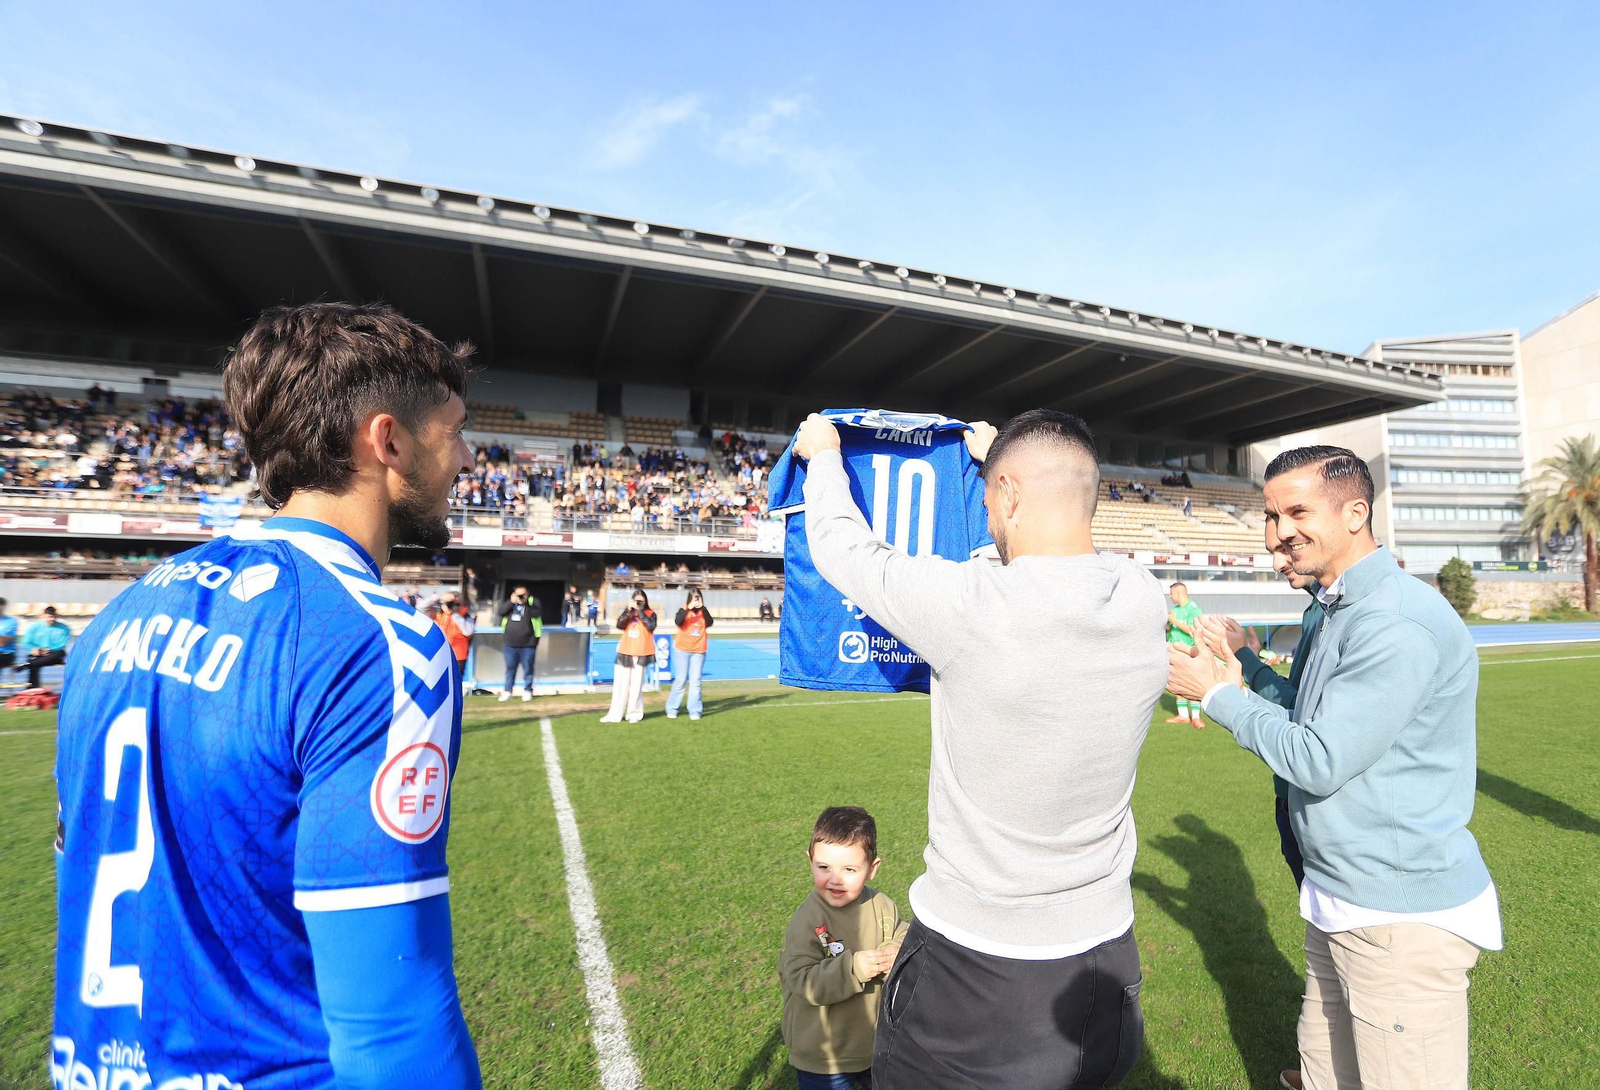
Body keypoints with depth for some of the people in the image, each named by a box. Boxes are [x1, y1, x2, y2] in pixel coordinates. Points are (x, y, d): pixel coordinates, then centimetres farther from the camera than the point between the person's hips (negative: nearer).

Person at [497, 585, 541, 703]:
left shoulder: (533, 602, 0)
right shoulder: (508, 603, 10)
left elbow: (535, 613, -19)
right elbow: (500, 612, -7)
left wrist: (524, 603, -26)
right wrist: (511, 602, -15)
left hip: (528, 644, -3)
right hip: (510, 644, 3)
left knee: (528, 669, 3)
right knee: (510, 668, 9)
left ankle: (527, 691, 12)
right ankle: (507, 692, 16)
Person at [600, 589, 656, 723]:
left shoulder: (650, 613, 4)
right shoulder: (628, 612, 12)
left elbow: (651, 626, -14)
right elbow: (619, 625, -3)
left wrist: (640, 611, -11)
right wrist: (628, 610, -11)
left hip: (641, 653, -3)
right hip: (625, 652, 3)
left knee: (636, 684, 1)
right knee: (620, 683, 3)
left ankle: (635, 713, 9)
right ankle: (615, 714, 7)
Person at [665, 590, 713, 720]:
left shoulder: (704, 611, 3)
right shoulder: (684, 610, -4)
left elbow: (709, 623, -15)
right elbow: (678, 622, -23)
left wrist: (702, 607, -20)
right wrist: (688, 608, -28)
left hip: (698, 651, 2)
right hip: (682, 650, -2)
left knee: (695, 681, -1)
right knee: (680, 680, 1)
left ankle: (695, 711, 3)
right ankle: (672, 709, 13)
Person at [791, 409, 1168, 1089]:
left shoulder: (973, 605, -28)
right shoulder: (1144, 600, -10)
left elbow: (841, 549, -12)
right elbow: (1065, 550, 12)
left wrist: (823, 453, 7)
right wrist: (998, 456, 26)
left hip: (974, 964, -5)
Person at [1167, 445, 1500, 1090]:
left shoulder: (1398, 624, -23)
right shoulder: (1342, 608, 9)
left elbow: (1320, 761, -23)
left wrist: (1219, 695, -13)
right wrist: (1240, 683, 5)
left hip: (1403, 919, -9)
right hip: (1339, 903, 9)